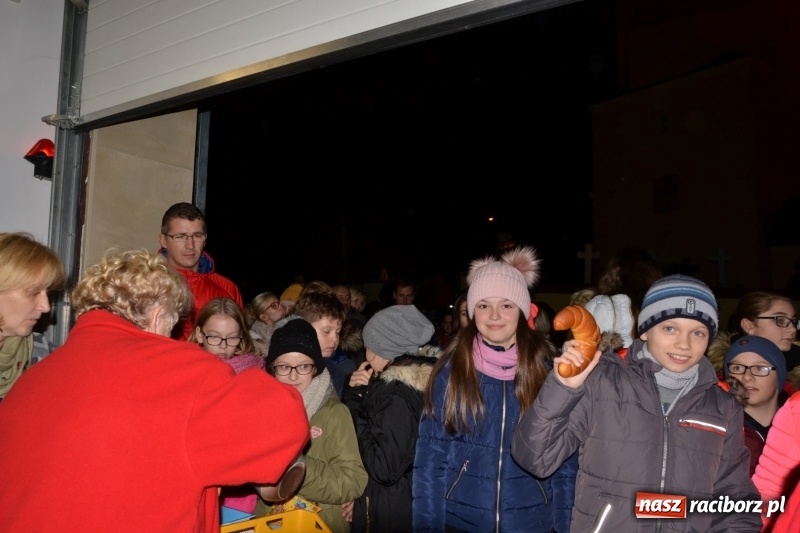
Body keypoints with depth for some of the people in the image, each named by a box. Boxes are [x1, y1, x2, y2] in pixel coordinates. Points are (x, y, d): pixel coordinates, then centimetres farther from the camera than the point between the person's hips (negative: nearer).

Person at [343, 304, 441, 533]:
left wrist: (355, 399, -19)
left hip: (390, 511, -8)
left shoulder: (398, 392, -25)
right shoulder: (419, 376, 1)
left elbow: (384, 470, -26)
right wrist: (353, 394, -7)